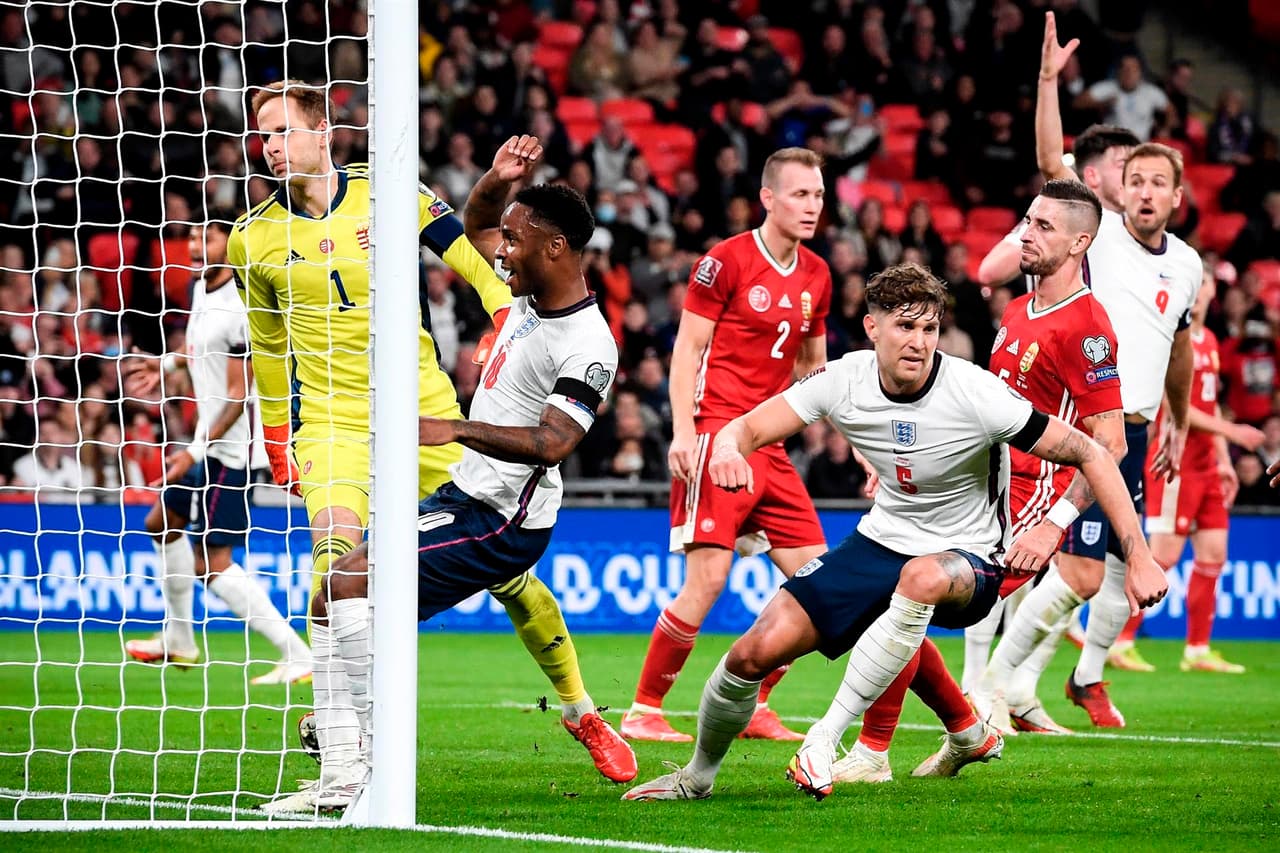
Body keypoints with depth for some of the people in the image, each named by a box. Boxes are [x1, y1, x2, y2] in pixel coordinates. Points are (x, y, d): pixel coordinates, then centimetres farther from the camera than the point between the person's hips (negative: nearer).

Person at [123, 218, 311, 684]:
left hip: (229, 446, -11)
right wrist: (166, 364, 25)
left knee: (212, 563, -12)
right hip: (209, 440, 11)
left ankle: (297, 657, -14)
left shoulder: (237, 310, -22)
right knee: (162, 522, 25)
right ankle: (179, 638, 40)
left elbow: (238, 397, -23)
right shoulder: (201, 289, 7)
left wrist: (196, 451, -25)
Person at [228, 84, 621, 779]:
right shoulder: (254, 239, 2)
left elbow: (478, 270, 3)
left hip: (424, 413, 0)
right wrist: (277, 444, 16)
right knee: (336, 548, -27)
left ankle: (577, 704, 22)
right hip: (329, 423, 0)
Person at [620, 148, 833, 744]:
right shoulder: (726, 261, -7)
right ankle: (643, 711, -3)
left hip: (768, 447, 7)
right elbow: (687, 349, -7)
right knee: (707, 578, -14)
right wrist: (683, 431, -16)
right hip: (716, 436, -7)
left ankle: (753, 706, 12)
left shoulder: (816, 277, 13)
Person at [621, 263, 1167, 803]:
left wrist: (1139, 558, -23)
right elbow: (748, 428, -8)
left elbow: (1090, 455, -18)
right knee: (754, 653, -10)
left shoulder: (977, 396, -23)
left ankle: (823, 741, -33)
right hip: (881, 541, 4)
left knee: (924, 577, -42)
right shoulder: (845, 381, -12)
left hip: (966, 562, -4)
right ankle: (697, 776, 19)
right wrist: (727, 448, -35)